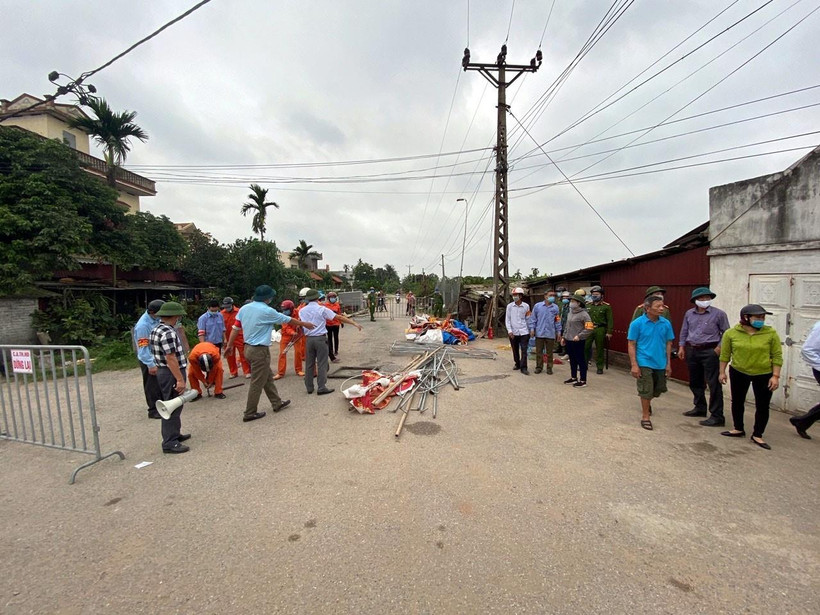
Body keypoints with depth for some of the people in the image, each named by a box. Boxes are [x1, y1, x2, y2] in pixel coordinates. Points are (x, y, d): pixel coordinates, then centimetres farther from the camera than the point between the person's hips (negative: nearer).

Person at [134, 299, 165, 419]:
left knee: (161, 384, 19)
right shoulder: (143, 325, -24)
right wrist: (151, 365, -20)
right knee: (152, 386, 5)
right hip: (149, 360, -8)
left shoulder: (156, 319, 0)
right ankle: (153, 410, 18)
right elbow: (143, 348, -22)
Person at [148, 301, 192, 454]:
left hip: (162, 371, 11)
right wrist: (180, 379, -24)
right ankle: (170, 443, 6)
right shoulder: (168, 333, -22)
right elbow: (171, 358, -26)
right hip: (172, 374, -11)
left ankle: (174, 434, 34)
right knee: (173, 408, -2)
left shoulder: (156, 330, 11)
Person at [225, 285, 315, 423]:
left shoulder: (244, 308, 5)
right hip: (260, 350, -8)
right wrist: (305, 324, 8)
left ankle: (277, 403, 29)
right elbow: (288, 319, -4)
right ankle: (249, 413, 13)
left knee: (267, 377, 18)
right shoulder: (267, 311, -15)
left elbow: (235, 328, 8)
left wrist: (229, 345, 17)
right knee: (257, 382, 3)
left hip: (248, 348, 9)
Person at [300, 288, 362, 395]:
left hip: (309, 339, 5)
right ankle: (321, 388, 3)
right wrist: (354, 323, -8)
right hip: (320, 338, -4)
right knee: (322, 364, 2)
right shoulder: (321, 309, -9)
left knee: (309, 363, 13)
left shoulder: (302, 311, 4)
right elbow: (339, 317, -10)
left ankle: (309, 387, 21)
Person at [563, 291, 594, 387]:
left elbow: (589, 329, -17)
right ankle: (573, 378, 32)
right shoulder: (570, 312, 11)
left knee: (580, 361, 3)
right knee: (572, 360, 18)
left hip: (578, 342, -8)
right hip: (569, 341, 8)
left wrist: (579, 336, -21)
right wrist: (564, 336, 18)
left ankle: (583, 381, 15)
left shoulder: (584, 314, -13)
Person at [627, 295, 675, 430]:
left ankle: (647, 403, 50)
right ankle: (645, 416, 20)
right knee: (646, 391, 3)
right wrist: (634, 365, -13)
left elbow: (668, 344, 7)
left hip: (661, 363, 5)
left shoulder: (666, 323, -2)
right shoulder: (637, 323, -13)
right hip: (644, 363, -5)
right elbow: (631, 344, -10)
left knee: (659, 389, 19)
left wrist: (668, 364, 6)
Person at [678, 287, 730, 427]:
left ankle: (717, 417, 2)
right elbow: (684, 331, 15)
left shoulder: (719, 314, -4)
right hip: (692, 351, 5)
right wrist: (681, 347, 9)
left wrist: (719, 347, -11)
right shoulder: (689, 314, 8)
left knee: (714, 384, -5)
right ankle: (699, 408, 32)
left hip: (710, 352, -5)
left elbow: (726, 332, 0)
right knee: (695, 382, 16)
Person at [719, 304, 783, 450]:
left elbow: (777, 356, -5)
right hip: (738, 373, 1)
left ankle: (757, 435, 21)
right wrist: (722, 372, 0)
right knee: (737, 402, 12)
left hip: (764, 375, -1)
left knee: (762, 406, 5)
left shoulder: (771, 333, -10)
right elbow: (725, 354, -1)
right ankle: (738, 429, 30)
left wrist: (775, 376, -9)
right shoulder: (731, 333, -9)